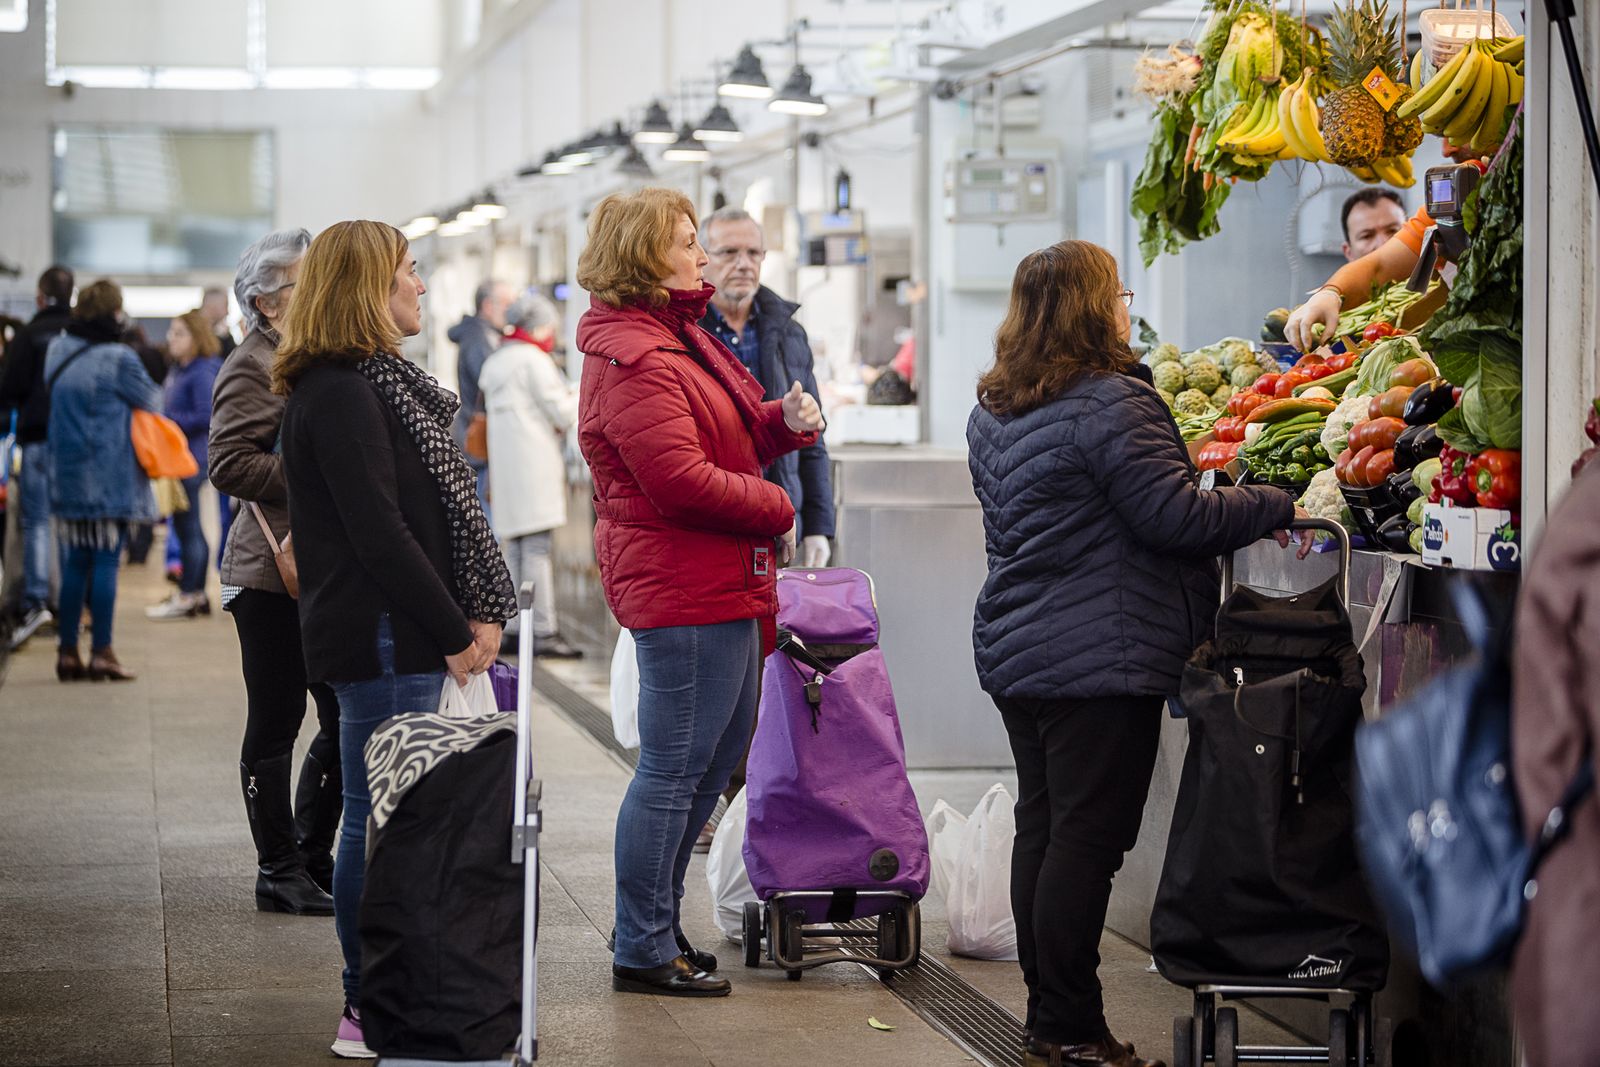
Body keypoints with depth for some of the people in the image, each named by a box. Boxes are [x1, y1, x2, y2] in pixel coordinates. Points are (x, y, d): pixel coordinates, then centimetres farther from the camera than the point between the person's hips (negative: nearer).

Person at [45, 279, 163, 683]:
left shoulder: (56, 351, 5)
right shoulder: (118, 358, -13)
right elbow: (151, 400, -1)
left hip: (67, 477, 5)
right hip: (111, 479, -5)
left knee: (74, 563, 11)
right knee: (106, 561, -1)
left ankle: (68, 651, 11)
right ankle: (101, 652, -1)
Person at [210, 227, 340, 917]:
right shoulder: (254, 366, -9)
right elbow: (227, 464, -19)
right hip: (273, 574, -8)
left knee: (345, 719, 7)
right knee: (276, 726, 1)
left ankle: (314, 859, 20)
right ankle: (279, 873, 9)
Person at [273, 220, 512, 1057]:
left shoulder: (386, 384, 18)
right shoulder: (339, 394, -13)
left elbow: (443, 510, 17)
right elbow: (378, 531, -18)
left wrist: (480, 611, 6)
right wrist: (453, 633, -14)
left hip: (412, 640, 10)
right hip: (381, 641, -10)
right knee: (381, 821, -4)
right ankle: (367, 1013, 3)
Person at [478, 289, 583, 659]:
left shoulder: (494, 362, 17)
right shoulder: (533, 360, -9)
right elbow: (562, 413, -10)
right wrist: (579, 396, 10)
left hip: (504, 468, 8)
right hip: (533, 463, -8)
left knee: (514, 550, 11)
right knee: (537, 549, -10)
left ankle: (513, 628, 10)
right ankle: (543, 631, -13)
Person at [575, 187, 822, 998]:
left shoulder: (679, 337, 17)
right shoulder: (633, 360, -18)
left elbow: (731, 438, 23)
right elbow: (682, 479, -24)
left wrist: (787, 421, 3)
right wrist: (775, 509, -12)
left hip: (719, 581, 11)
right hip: (681, 587, -11)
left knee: (723, 747, 18)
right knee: (673, 766, -4)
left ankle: (655, 921, 28)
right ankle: (642, 951, 6)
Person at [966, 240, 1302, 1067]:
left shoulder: (993, 413, 13)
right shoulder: (1109, 403, -15)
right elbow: (1175, 516, -18)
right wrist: (1279, 505, -7)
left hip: (1015, 650, 9)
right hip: (1099, 657, -9)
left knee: (1043, 829, 13)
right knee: (1088, 838, -3)